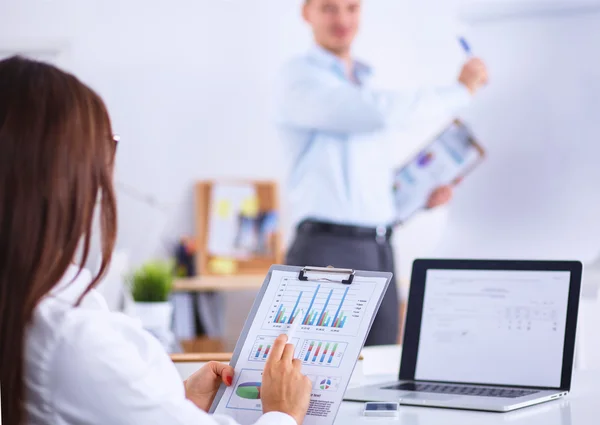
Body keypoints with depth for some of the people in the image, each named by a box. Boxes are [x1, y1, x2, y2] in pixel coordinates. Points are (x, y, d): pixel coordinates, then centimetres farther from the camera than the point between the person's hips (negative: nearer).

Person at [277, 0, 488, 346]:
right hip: (327, 249, -7)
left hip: (380, 252, 8)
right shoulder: (302, 78, -6)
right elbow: (381, 113, -22)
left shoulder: (366, 85, 19)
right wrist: (459, 90, -13)